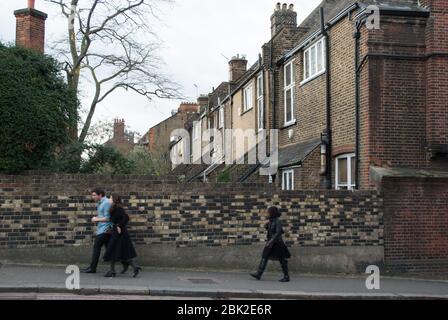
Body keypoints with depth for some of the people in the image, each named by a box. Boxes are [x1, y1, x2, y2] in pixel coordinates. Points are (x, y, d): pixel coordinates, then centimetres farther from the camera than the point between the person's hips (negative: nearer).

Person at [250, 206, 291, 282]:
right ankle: (258, 274, -3)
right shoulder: (271, 221, 10)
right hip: (271, 243, 9)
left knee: (282, 260, 1)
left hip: (277, 243, -8)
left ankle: (286, 277, 10)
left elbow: (278, 233, -23)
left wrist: (271, 241, -27)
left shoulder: (278, 221, -15)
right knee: (264, 257, 0)